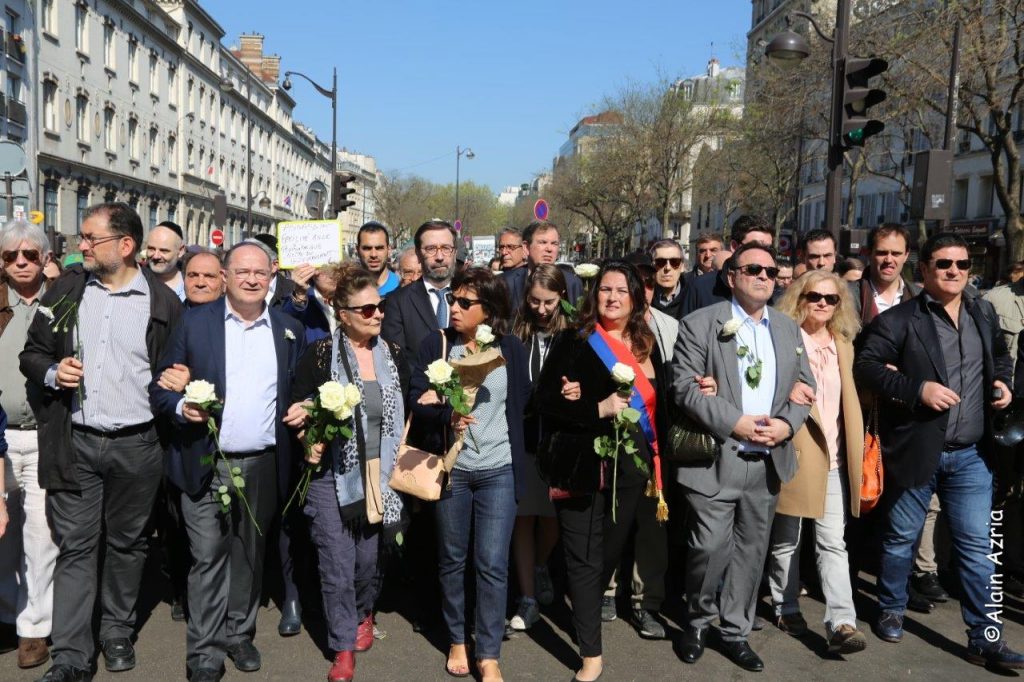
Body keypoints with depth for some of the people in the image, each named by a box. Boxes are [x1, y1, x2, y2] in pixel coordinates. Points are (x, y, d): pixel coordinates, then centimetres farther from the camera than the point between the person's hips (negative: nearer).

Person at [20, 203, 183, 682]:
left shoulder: (162, 301, -1)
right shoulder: (65, 290, 6)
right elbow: (32, 354, 10)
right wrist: (52, 372, -9)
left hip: (137, 445, -1)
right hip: (74, 442, 1)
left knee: (126, 543, 13)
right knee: (75, 547, 2)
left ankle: (117, 632, 31)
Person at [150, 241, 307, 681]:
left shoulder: (290, 330, 7)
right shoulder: (194, 323, 0)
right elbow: (161, 387, 2)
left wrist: (302, 409, -5)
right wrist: (181, 406, -18)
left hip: (263, 466, 2)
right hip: (206, 465, -2)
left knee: (249, 555, 13)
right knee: (207, 557, 1)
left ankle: (239, 634, 28)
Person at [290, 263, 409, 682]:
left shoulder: (392, 355, 5)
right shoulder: (320, 355, -8)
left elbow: (402, 412, 14)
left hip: (379, 474, 3)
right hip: (332, 475, -3)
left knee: (368, 558, 13)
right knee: (337, 566, -1)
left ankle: (363, 614, 43)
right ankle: (344, 648, 16)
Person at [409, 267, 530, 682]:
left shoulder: (512, 349, 2)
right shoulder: (434, 345, 1)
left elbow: (522, 403, 6)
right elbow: (417, 399, -4)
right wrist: (447, 417, -24)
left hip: (499, 469, 0)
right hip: (450, 467, 1)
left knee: (493, 564, -1)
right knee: (452, 560, 12)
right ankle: (457, 640, 30)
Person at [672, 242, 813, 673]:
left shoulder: (789, 330, 12)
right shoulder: (700, 324, -5)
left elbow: (805, 386, 12)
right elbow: (685, 387, -12)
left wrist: (787, 424, -7)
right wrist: (733, 423, -18)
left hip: (768, 463, 5)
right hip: (715, 460, -5)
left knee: (750, 551, 12)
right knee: (709, 549, -3)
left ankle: (735, 632, 26)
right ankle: (698, 622, 22)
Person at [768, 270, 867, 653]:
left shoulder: (843, 343, 13)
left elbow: (849, 399, 17)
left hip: (834, 456, 4)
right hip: (793, 452, -4)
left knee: (833, 542, -2)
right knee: (786, 539, 10)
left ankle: (841, 623, -5)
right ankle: (786, 608, 24)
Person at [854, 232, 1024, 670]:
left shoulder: (984, 313, 9)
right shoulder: (900, 319, -8)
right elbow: (865, 365, -15)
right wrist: (917, 389, -22)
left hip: (971, 454, 4)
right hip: (916, 449, -4)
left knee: (977, 546, 7)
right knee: (901, 538, 12)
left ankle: (985, 638, 16)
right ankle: (891, 610, 32)